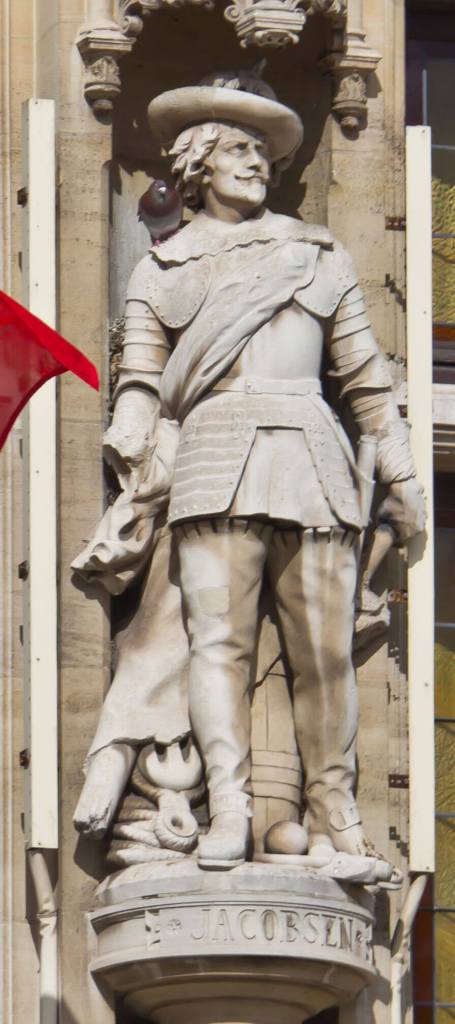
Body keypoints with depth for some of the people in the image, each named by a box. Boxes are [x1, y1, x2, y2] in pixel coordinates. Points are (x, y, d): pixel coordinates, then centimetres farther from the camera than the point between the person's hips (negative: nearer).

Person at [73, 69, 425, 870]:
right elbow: (140, 398, 13)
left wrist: (400, 479, 16)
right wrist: (134, 514, 5)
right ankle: (227, 815, -22)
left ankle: (334, 818, -2)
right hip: (213, 463, -1)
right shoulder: (161, 271, 18)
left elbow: (366, 377, 21)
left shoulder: (317, 256, 21)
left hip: (311, 465, 1)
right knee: (217, 637, -14)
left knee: (324, 648, -5)